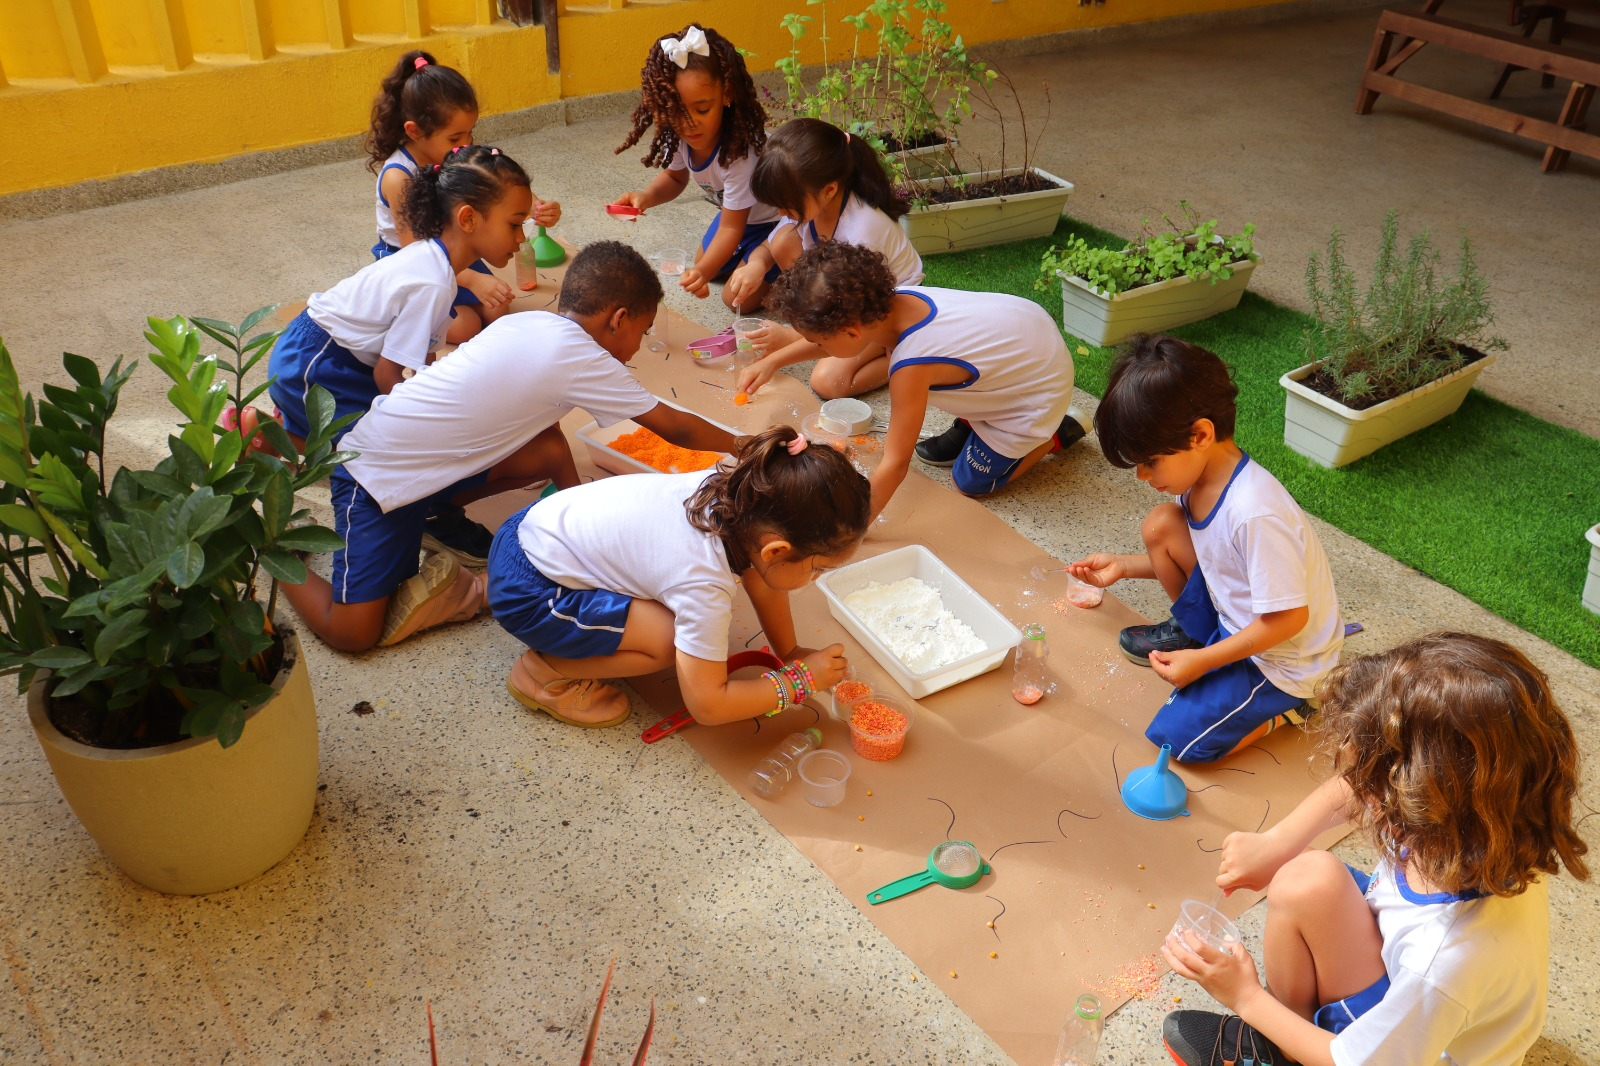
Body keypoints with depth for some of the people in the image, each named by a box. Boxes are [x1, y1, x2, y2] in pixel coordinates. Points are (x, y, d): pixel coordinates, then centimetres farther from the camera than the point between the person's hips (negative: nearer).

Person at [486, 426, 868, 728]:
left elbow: (761, 578, 7)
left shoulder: (741, 490, -13)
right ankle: (545, 672, -1)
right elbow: (708, 706, -22)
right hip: (525, 592, -8)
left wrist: (790, 652, 4)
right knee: (671, 641, -19)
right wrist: (800, 679, -15)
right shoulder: (705, 583, -30)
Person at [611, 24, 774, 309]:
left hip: (776, 218, -7)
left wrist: (704, 271, -50)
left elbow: (731, 228, -34)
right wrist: (645, 198, -21)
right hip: (737, 211, 7)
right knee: (707, 267, 17)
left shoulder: (739, 152, -41)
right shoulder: (679, 134, -22)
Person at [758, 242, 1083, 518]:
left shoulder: (910, 366, -37)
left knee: (972, 483, 5)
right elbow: (832, 332, 6)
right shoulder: (894, 299, -17)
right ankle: (968, 424, 20)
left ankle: (1058, 432, 17)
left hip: (1041, 390, -7)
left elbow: (894, 465, -34)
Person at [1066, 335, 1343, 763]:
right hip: (1231, 621, 8)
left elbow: (1289, 618, -28)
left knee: (1178, 736, -17)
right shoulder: (1201, 480, -8)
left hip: (1282, 658, -8)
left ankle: (1286, 707, 5)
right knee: (1159, 525, -6)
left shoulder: (1254, 512, -35)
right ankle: (1190, 630, 18)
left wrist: (1202, 661, -23)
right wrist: (1124, 567, 4)